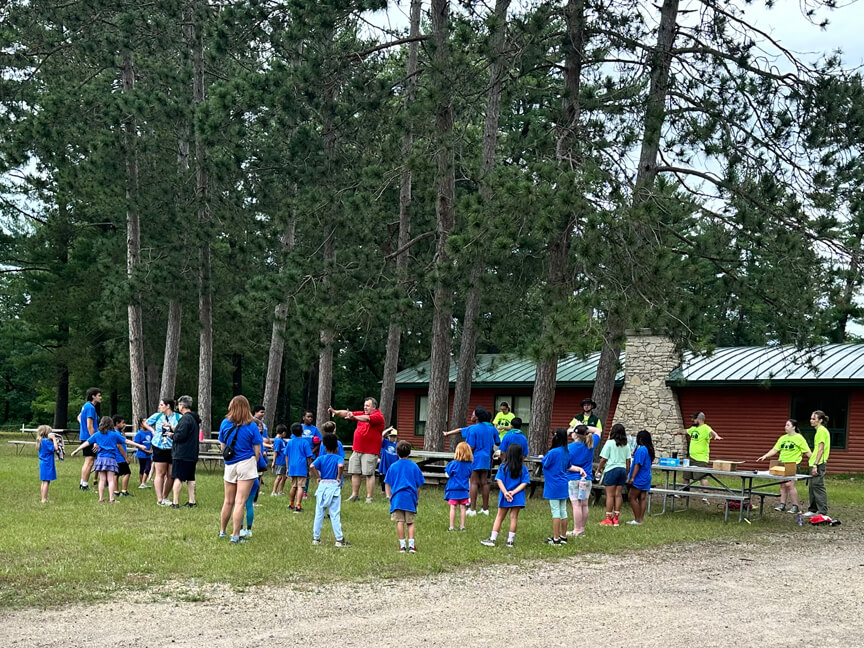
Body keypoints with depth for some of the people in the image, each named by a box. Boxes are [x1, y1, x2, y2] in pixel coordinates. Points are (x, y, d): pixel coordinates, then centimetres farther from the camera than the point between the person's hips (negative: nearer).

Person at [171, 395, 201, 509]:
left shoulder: (185, 418, -16)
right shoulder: (195, 418, 14)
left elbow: (180, 436, -23)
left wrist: (174, 435, -2)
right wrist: (174, 429, 18)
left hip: (182, 454, -9)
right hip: (192, 454, 9)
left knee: (178, 478, -4)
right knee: (190, 478, 13)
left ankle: (175, 502, -3)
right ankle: (192, 501, 13)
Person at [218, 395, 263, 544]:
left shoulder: (225, 424, 2)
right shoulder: (251, 426, -7)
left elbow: (222, 447, 10)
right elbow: (257, 451, -4)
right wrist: (254, 464, 14)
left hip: (229, 466, 4)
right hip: (246, 464, -4)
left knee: (228, 501, 17)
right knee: (240, 502, -3)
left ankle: (222, 532, 27)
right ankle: (235, 536, -2)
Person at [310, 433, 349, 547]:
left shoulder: (321, 458, 6)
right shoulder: (339, 458, 0)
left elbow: (311, 467, -11)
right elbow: (341, 466, -24)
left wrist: (318, 477, 0)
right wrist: (339, 477, -10)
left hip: (322, 485, 3)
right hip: (334, 485, -2)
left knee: (319, 513, 9)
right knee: (335, 514, -1)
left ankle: (316, 538, 14)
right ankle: (339, 539, 0)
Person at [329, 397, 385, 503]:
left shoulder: (378, 416, -7)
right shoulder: (362, 414, 16)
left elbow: (367, 418, -27)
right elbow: (347, 413, 10)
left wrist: (354, 417, -43)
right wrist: (335, 412, -7)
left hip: (370, 451, -7)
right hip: (357, 450, 7)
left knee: (369, 474, -5)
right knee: (355, 473, 8)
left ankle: (369, 497, -2)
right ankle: (355, 495, 16)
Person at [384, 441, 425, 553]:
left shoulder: (393, 466, 3)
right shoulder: (414, 466, 3)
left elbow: (388, 484, 6)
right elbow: (418, 485, 6)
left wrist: (390, 496, 15)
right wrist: (417, 498, 16)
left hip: (397, 498, 0)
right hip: (410, 498, 0)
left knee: (400, 522, 2)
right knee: (410, 522, 7)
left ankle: (402, 545, 2)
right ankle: (411, 545, 1)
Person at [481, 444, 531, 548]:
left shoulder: (503, 467, -5)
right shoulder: (523, 468, -2)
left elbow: (499, 480, -11)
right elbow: (524, 483, -7)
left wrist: (505, 492, -13)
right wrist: (514, 492, -12)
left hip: (504, 497, 0)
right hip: (517, 498, 0)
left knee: (499, 517, 8)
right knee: (514, 517, 7)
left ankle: (492, 539, 8)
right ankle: (510, 540, 9)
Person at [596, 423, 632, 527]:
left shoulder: (609, 443, -6)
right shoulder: (626, 445, 8)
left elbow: (603, 459, -7)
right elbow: (628, 461, 10)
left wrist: (598, 469, 5)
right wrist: (626, 473, 18)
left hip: (611, 469, -5)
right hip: (622, 469, 5)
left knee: (610, 495, -3)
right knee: (618, 494, 8)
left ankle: (608, 519, -2)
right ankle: (615, 518, 10)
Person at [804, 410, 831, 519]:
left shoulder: (822, 431, -13)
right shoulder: (819, 430, 16)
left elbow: (821, 449, -18)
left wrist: (815, 465, -21)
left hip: (819, 464, -10)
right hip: (815, 463, 10)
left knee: (818, 486, -9)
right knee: (813, 486, 14)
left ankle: (823, 513, -8)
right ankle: (813, 510, 21)